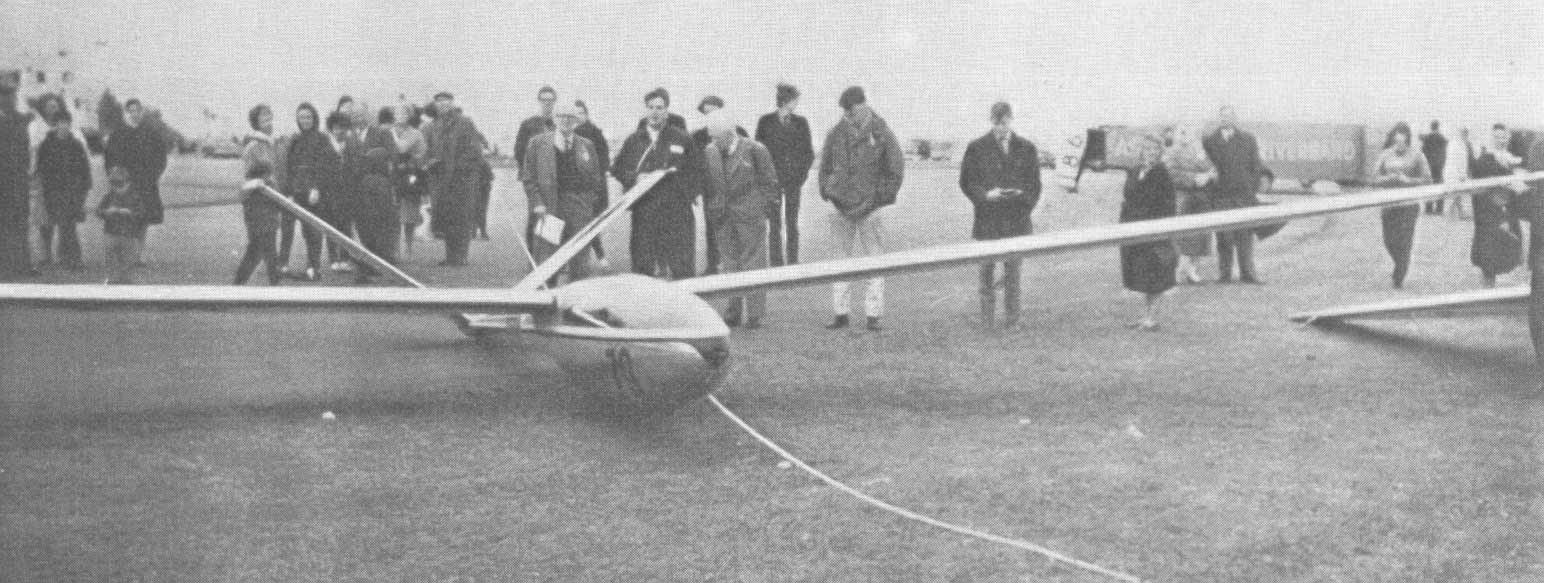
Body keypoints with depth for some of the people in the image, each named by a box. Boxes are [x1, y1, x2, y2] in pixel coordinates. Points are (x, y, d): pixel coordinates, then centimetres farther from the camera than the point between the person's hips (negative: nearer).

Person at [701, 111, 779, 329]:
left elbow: (770, 183, -1)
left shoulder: (754, 150, -6)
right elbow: (707, 185, 16)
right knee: (730, 265, 8)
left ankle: (754, 314, 4)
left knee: (752, 264, -1)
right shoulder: (709, 152, 7)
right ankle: (734, 312, 15)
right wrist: (709, 211, 8)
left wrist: (760, 210, -5)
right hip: (723, 220, 4)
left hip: (750, 216, -4)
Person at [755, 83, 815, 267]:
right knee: (774, 225, -2)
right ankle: (776, 264, 3)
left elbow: (809, 153, 9)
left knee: (792, 224, 4)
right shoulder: (766, 122, 0)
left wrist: (801, 176, -2)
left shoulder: (800, 122, 5)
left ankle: (792, 264, 11)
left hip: (794, 181, 2)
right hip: (772, 181, -2)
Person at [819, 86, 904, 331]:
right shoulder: (836, 134, 6)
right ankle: (840, 314, 11)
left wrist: (881, 198, -5)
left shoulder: (881, 134, -3)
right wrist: (828, 193, 5)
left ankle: (873, 315, 4)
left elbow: (896, 170, 1)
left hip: (870, 208, -3)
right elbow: (825, 167, 17)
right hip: (842, 209, 3)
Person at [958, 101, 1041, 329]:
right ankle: (986, 322, 6)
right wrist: (986, 195, -13)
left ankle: (1012, 320, 9)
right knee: (987, 270, 0)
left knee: (1013, 271, 2)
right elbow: (966, 182, 4)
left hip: (1017, 220, 1)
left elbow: (1034, 184, 11)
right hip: (987, 220, -1)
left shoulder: (1026, 148, 8)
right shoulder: (977, 148, 3)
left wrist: (1023, 196, -9)